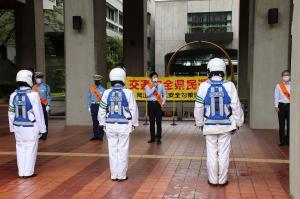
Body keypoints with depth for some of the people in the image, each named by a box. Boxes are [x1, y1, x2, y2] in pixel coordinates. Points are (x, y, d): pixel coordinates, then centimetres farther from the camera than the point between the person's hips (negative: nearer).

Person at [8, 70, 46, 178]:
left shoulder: (13, 95, -2)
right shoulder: (33, 95, -18)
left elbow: (11, 113, 4)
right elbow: (38, 113, -15)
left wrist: (12, 128, 15)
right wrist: (42, 128, -6)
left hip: (18, 126, 5)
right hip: (31, 127, -5)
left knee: (21, 148, 13)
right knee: (30, 149, 6)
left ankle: (22, 172, 18)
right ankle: (28, 172, 9)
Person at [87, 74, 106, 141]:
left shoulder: (103, 89, 3)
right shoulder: (91, 89, 9)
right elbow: (89, 98, 10)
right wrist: (89, 107, 4)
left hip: (100, 106, -2)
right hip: (93, 106, 2)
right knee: (94, 121, 6)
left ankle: (100, 135, 6)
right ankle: (95, 135, 13)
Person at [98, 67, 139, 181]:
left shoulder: (107, 93, -3)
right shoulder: (128, 93, -9)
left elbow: (102, 110, 2)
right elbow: (134, 110, -4)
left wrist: (103, 123, 15)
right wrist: (134, 123, 9)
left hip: (110, 125, 2)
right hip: (124, 125, -2)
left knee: (113, 150, 11)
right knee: (123, 150, 7)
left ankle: (114, 175, 18)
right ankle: (122, 175, 13)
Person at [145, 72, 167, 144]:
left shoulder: (161, 85, 7)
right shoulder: (147, 86, 3)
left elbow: (164, 95, 13)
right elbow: (148, 94, -13)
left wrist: (163, 102, 2)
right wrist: (154, 87, -11)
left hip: (158, 104, 0)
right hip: (151, 104, 0)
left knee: (158, 122, 0)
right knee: (152, 122, 5)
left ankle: (158, 138, 6)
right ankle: (152, 138, 14)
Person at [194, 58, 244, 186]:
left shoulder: (204, 86, -6)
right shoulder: (229, 86, -7)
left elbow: (198, 108, 0)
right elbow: (236, 107, -3)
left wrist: (200, 123, 13)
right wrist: (237, 123, 10)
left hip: (210, 126, 0)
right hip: (226, 125, 0)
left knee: (211, 153, 10)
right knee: (224, 153, 8)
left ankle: (213, 180, 18)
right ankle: (222, 180, 16)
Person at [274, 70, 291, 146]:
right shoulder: (278, 85, 5)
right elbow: (276, 96, 3)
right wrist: (276, 106, -3)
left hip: (290, 105, 0)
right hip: (282, 105, 0)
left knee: (289, 124, 2)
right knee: (281, 124, 3)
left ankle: (288, 141, 12)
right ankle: (282, 141, 11)